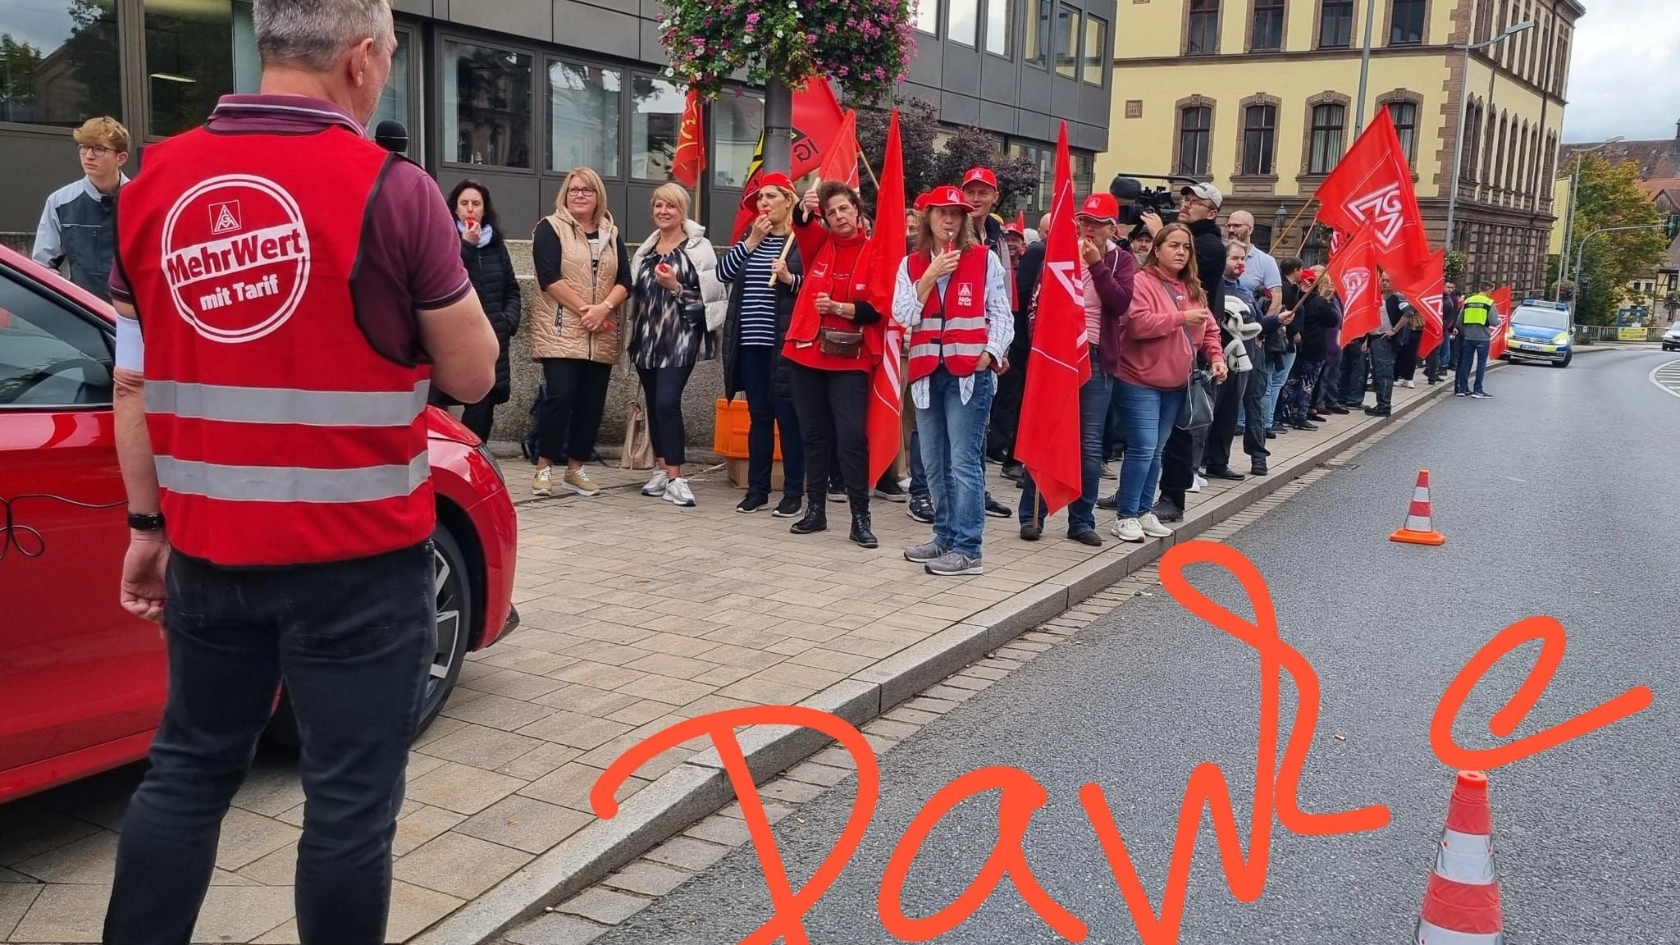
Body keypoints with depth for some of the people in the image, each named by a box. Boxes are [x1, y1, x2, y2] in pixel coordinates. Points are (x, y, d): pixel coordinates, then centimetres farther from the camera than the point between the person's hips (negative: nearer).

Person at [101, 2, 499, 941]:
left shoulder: (155, 182, 3)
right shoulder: (392, 190, -12)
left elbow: (136, 382, 8)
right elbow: (473, 375, -5)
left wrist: (148, 524, 16)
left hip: (208, 550, 5)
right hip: (359, 556, -5)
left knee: (187, 771, 21)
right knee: (350, 796, 7)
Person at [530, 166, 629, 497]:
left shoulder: (611, 233, 15)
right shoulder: (550, 228, 1)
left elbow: (624, 281, 7)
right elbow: (549, 277, -10)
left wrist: (604, 307, -11)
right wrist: (583, 309, -15)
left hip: (601, 337, 5)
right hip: (561, 333, -5)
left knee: (592, 402, 5)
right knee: (560, 396, -12)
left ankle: (575, 468, 14)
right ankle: (544, 467, -1)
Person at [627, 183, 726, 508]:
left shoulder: (698, 247, -4)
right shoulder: (645, 249, 15)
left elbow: (711, 294, -10)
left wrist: (675, 286, -19)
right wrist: (633, 337, 15)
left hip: (680, 338, -6)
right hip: (647, 337, 6)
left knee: (667, 403, -15)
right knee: (653, 405, 9)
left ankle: (675, 478, -10)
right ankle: (661, 470, 19)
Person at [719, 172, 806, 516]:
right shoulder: (749, 236, 14)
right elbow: (723, 272, 2)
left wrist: (790, 278, -23)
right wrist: (753, 240, -4)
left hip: (785, 343, -5)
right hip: (751, 343, 5)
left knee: (787, 417, 0)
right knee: (759, 417, 11)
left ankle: (793, 493, 7)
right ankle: (757, 489, 18)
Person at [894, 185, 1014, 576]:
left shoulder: (985, 259, 2)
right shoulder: (912, 264, 11)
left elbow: (1001, 313, 0)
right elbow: (902, 316, 1)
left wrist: (992, 353, -12)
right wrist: (929, 278, -8)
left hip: (969, 372, -5)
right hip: (927, 371, 5)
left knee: (963, 461, -9)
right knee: (934, 462, 10)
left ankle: (967, 548, -6)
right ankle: (945, 537, 22)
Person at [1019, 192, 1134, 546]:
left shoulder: (1121, 259, 4)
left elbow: (1120, 303, -11)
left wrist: (1097, 264, -17)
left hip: (1096, 358, 1)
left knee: (1090, 444, 3)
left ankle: (1082, 520, 12)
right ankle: (1032, 516, 9)